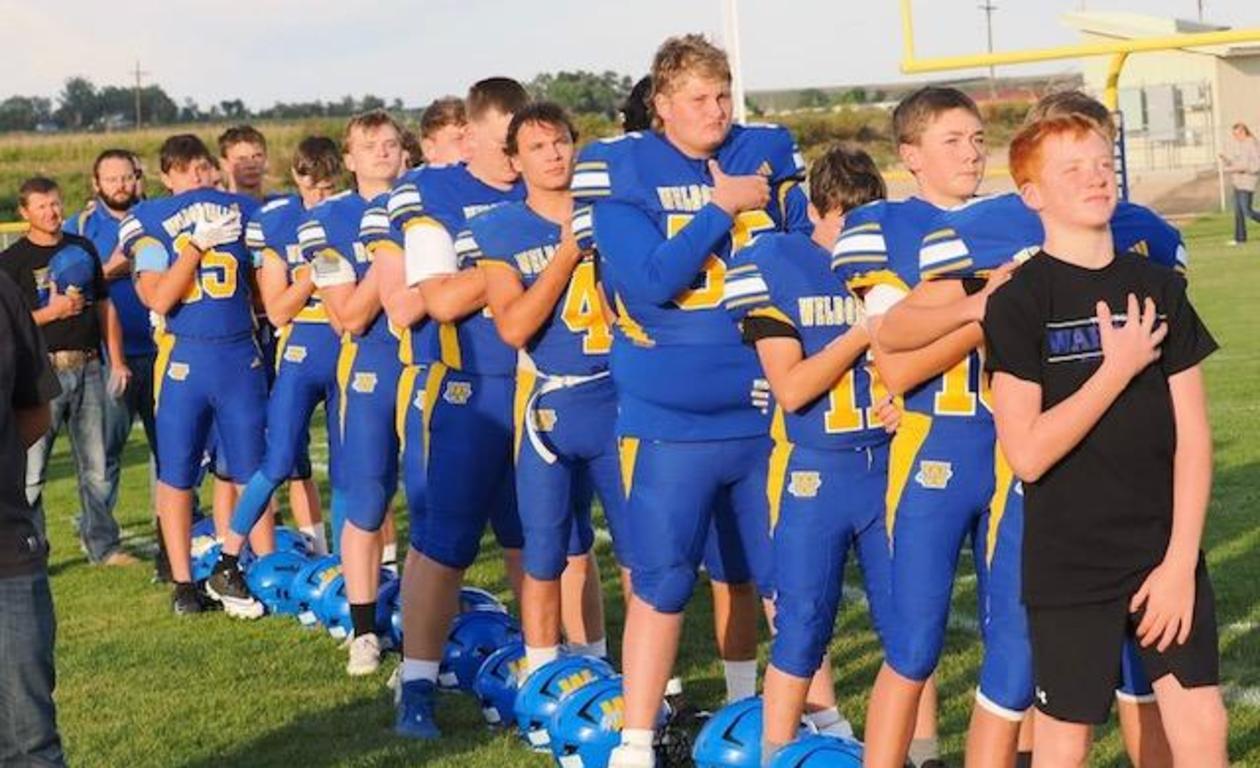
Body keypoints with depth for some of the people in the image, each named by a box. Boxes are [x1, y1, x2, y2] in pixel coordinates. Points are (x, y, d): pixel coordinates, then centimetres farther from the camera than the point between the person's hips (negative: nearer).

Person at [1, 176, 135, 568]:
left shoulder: (83, 248, 14)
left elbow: (105, 306, 17)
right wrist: (53, 311, -16)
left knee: (95, 466, 10)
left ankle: (103, 545, 18)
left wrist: (116, 360, 11)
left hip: (88, 368, 5)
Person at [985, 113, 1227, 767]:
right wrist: (1120, 367, -14)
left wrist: (1180, 560, -4)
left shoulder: (1158, 289, 5)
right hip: (1069, 563, -3)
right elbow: (1027, 453, -15)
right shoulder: (1019, 302, -8)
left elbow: (1191, 436, 3)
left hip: (1167, 555, 4)